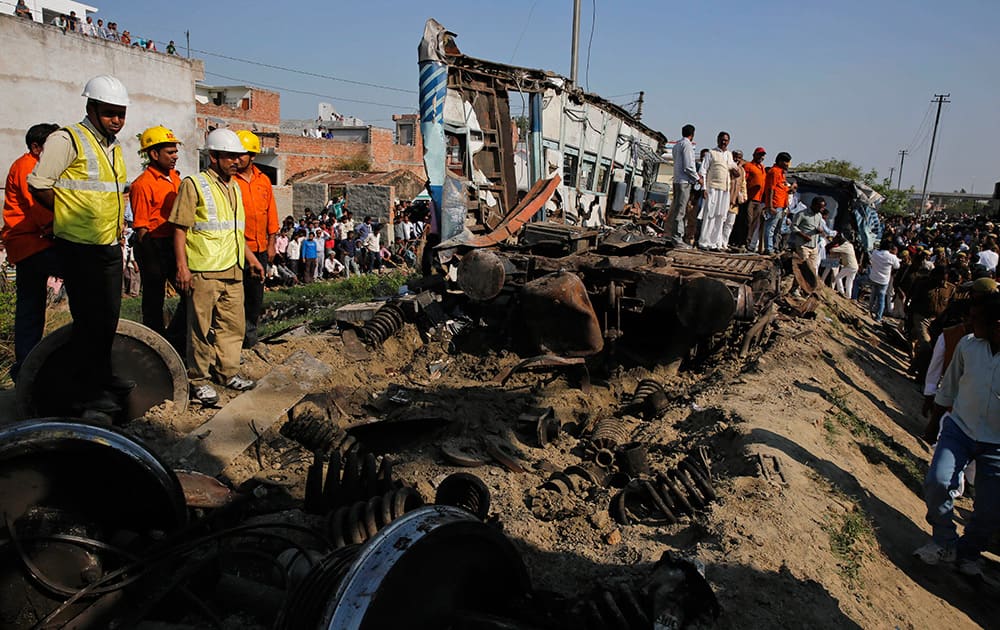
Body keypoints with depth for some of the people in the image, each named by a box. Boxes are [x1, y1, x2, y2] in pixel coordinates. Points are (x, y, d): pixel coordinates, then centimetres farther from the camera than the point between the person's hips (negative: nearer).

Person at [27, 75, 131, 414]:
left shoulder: (114, 147, 15)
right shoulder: (67, 140, -10)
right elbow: (39, 185, -12)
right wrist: (71, 217, -4)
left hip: (110, 246, 8)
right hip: (79, 247, -8)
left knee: (109, 316, 15)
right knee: (88, 319, -3)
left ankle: (103, 375, 31)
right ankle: (85, 391, 7)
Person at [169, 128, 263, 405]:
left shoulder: (235, 187, 18)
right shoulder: (193, 184, -4)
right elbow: (180, 229, -8)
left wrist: (250, 257, 23)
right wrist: (182, 266, -15)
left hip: (233, 270, 7)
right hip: (203, 271, -7)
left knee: (233, 324, 11)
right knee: (202, 327, 0)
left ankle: (228, 372, 24)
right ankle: (199, 379, 11)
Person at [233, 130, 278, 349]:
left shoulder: (263, 181, 10)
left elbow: (271, 214, 15)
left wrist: (271, 244, 11)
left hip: (260, 248, 5)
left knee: (256, 293, 13)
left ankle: (250, 330, 27)